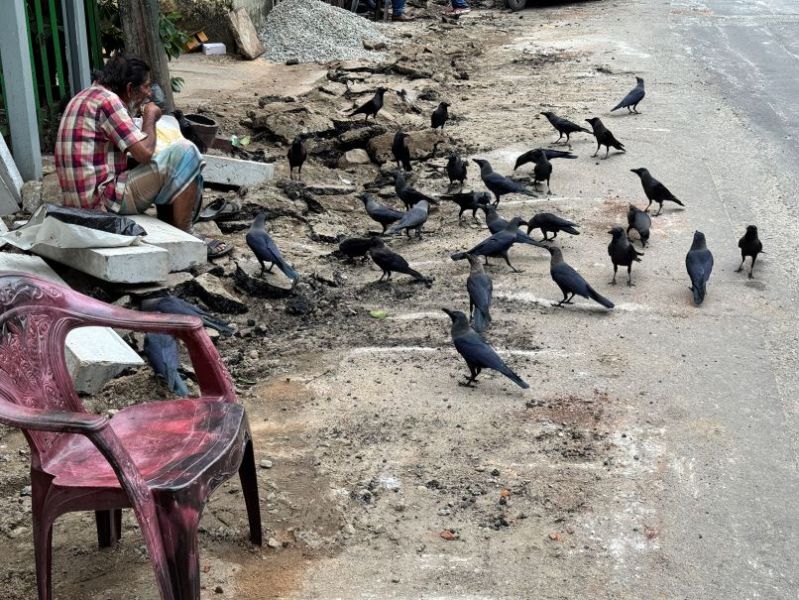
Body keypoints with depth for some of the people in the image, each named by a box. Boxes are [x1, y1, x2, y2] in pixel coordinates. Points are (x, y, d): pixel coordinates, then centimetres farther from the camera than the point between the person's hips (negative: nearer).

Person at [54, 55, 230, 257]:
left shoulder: (89, 96, 17)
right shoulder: (107, 100, -13)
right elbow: (144, 153, -18)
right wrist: (150, 117, -1)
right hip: (104, 200, -10)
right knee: (185, 153, -12)